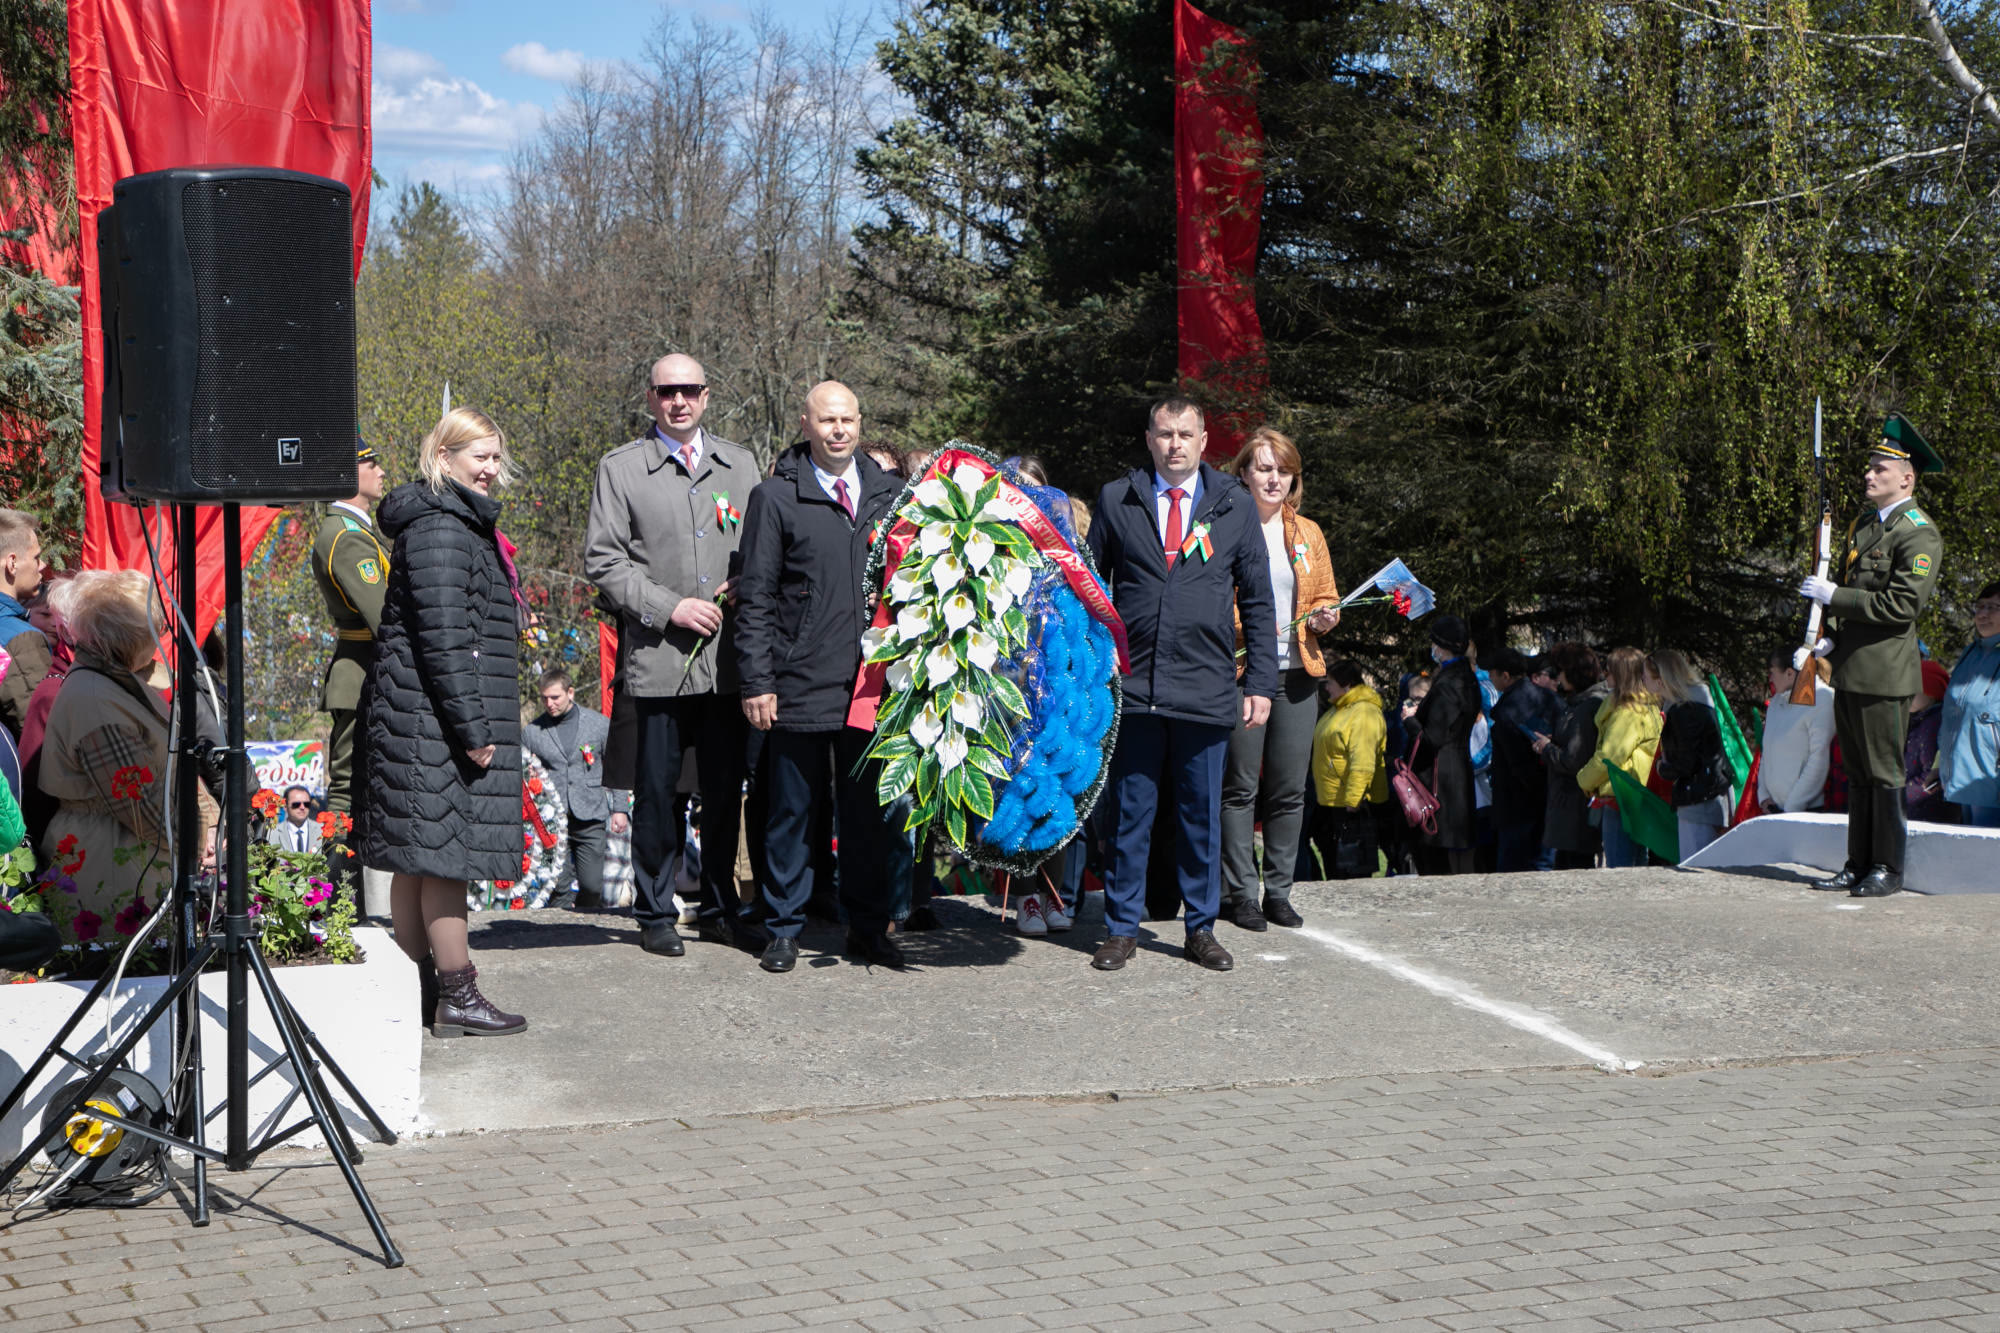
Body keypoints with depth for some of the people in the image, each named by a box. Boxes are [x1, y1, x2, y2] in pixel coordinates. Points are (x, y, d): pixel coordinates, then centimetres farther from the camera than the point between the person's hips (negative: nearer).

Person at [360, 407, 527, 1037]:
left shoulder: (462, 523, 20)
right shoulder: (440, 528, -14)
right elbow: (443, 636, -20)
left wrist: (475, 725, 24)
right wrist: (471, 730, -19)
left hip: (420, 720, 11)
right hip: (435, 721, -11)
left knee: (418, 862, 12)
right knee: (442, 854, -7)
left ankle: (417, 992, 16)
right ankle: (456, 996, -3)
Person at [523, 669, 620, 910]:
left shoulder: (600, 724, 6)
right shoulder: (532, 732, 6)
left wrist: (619, 808, 6)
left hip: (589, 817, 0)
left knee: (592, 885, -3)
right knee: (558, 886, -7)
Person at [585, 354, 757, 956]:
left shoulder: (740, 463, 14)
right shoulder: (620, 469, 3)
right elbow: (602, 559, -2)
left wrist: (744, 586, -3)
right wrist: (669, 607, -11)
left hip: (728, 657, 3)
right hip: (658, 658, -3)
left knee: (726, 789, 8)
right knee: (657, 790, 1)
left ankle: (719, 908, 22)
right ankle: (655, 916, 13)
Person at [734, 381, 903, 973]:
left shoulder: (888, 494, 10)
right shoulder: (775, 497, 0)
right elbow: (756, 599, -1)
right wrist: (757, 681, -7)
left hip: (871, 681, 3)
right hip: (800, 686, -3)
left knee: (867, 810, 9)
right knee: (792, 812, 4)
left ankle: (868, 927, 20)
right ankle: (784, 930, 15)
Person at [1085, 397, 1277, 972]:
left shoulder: (1236, 505, 8)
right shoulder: (1115, 501, 6)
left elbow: (1258, 601, 9)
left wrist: (1260, 683, 3)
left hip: (1207, 690, 0)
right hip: (1131, 687, 0)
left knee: (1202, 817, 7)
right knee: (1129, 815, 4)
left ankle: (1201, 930, 18)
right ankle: (1121, 929, 14)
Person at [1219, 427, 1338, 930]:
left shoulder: (1307, 533, 15)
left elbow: (1326, 596, 22)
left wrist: (1326, 617, 0)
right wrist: (1243, 625, -17)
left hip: (1297, 673, 5)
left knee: (1290, 790, 5)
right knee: (1240, 788, -3)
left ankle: (1278, 891, 13)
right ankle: (1241, 893, 5)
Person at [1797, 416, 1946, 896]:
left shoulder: (1919, 534, -11)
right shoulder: (1863, 524, 15)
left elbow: (1903, 604, -20)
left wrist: (1834, 595, -17)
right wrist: (1827, 640, 9)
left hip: (1885, 672, -8)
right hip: (1850, 670, 8)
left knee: (1884, 773, -2)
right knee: (1857, 774, 13)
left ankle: (1888, 869, 6)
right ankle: (1859, 865, 20)